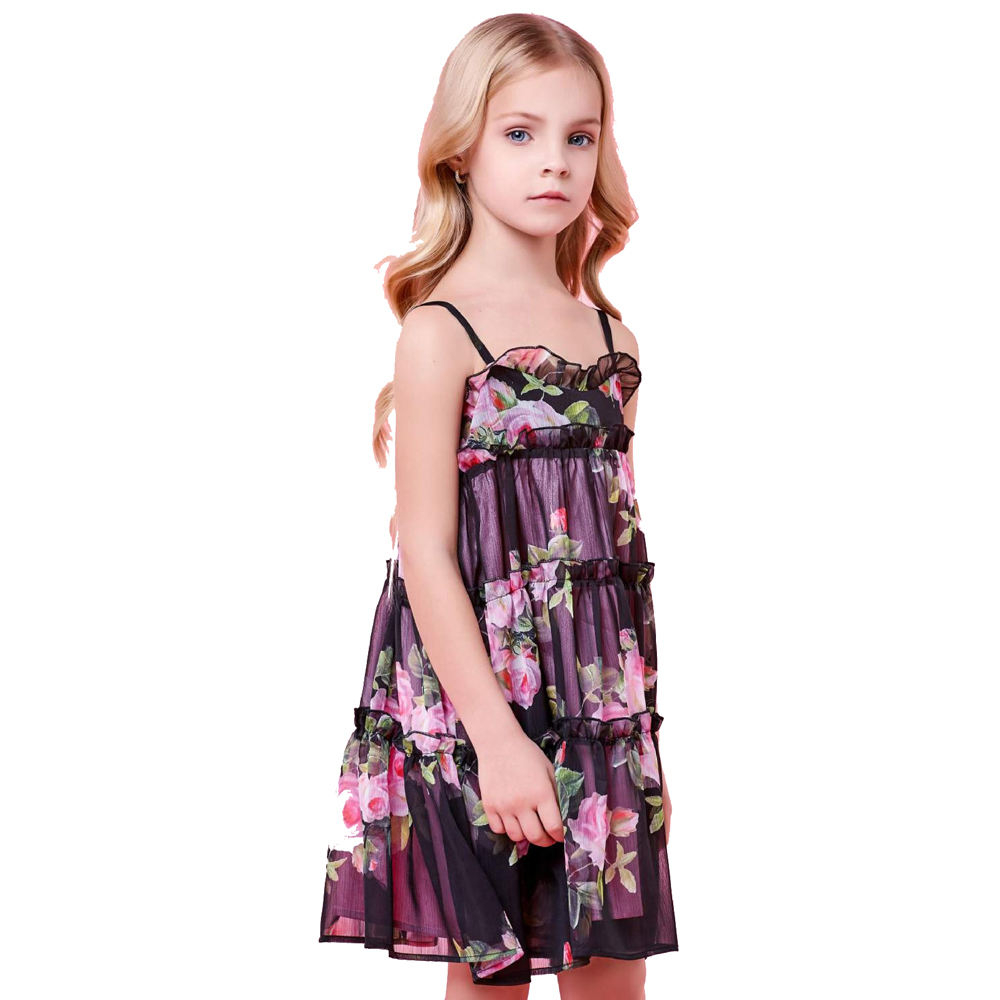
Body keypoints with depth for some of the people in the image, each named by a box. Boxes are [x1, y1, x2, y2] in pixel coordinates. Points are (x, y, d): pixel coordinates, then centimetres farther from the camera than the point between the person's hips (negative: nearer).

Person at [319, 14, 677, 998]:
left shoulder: (609, 337, 8)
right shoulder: (441, 333, -11)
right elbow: (425, 554, -14)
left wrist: (633, 700, 14)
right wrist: (496, 734, -19)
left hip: (602, 696, 6)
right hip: (479, 699, -5)